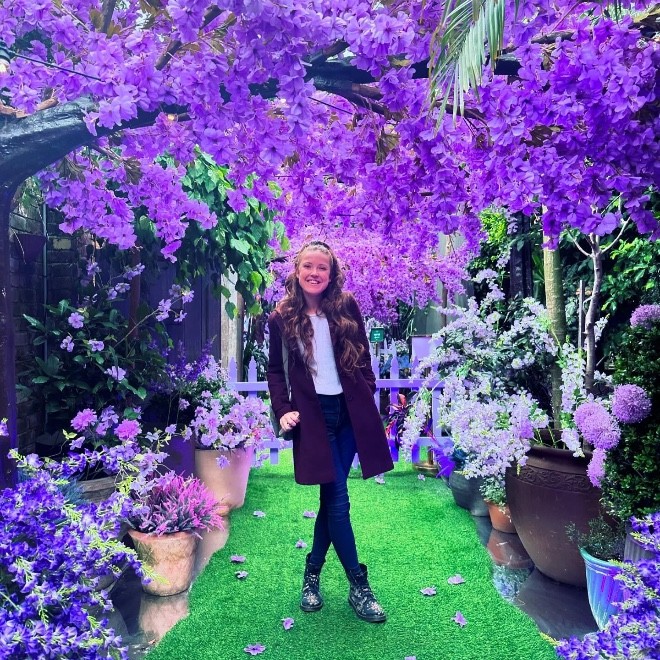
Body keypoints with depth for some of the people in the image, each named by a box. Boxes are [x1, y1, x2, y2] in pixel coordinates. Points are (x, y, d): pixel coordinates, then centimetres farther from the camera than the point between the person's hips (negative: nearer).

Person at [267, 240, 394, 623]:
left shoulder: (347, 308, 4)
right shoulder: (282, 317, 0)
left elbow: (363, 357, 9)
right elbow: (276, 370, 5)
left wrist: (367, 396, 2)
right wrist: (283, 410, -6)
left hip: (350, 411, 2)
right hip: (312, 415, -2)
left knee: (331, 498, 9)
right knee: (337, 500, -3)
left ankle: (312, 574, 29)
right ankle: (359, 586, 12)